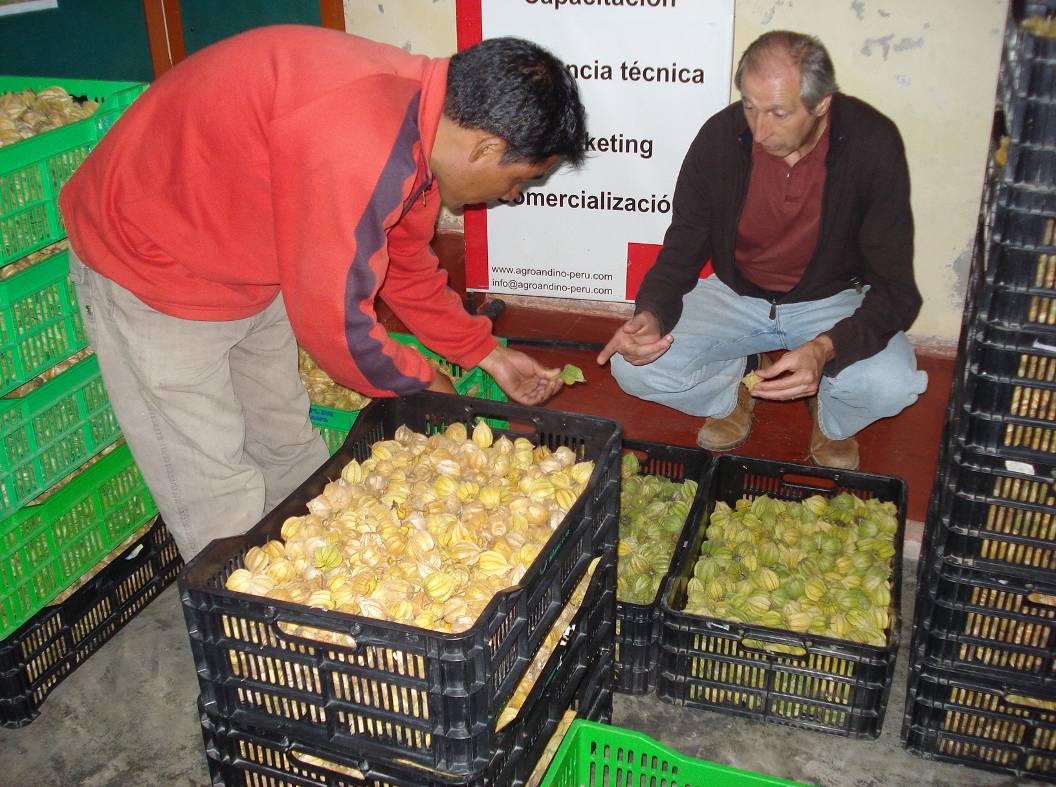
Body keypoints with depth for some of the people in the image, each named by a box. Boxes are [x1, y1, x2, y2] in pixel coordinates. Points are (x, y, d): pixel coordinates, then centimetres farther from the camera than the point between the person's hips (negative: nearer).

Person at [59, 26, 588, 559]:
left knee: (294, 456, 17)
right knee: (222, 505, -3)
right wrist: (420, 383, -9)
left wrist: (486, 353, 11)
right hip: (150, 271, -9)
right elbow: (332, 319, -27)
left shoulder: (421, 107, -6)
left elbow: (406, 265, 9)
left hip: (251, 272, 9)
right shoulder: (359, 145, -37)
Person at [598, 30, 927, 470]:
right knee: (632, 366, -19)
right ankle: (737, 385, 13)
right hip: (735, 296, 2)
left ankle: (832, 417, 8)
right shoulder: (719, 137, -17)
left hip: (834, 301, -1)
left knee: (891, 384, -31)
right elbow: (681, 252, -7)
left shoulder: (873, 145, -22)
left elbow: (895, 287, -20)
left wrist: (826, 348, -40)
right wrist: (651, 316, -31)